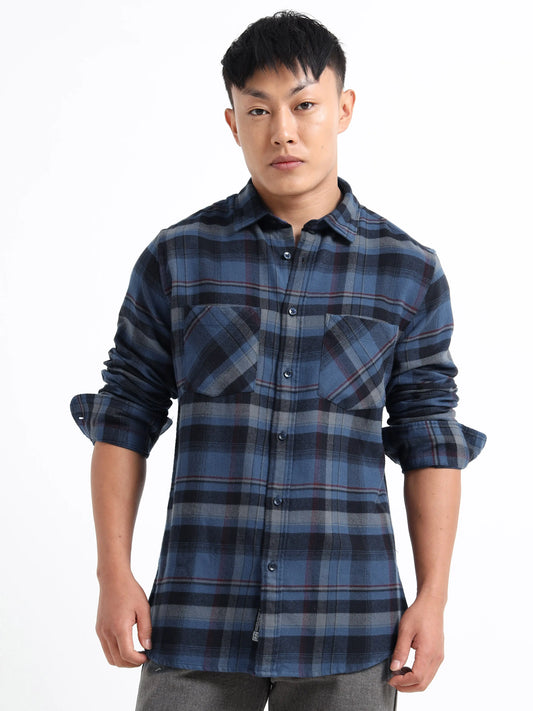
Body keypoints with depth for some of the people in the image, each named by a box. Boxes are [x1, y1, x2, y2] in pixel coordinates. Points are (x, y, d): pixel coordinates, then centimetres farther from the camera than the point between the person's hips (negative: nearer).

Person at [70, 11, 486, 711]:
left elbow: (430, 442, 5)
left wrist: (433, 598, -1)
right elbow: (124, 417, 5)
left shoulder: (409, 272, 2)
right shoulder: (176, 259, 2)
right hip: (199, 620, 0)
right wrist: (114, 575, -2)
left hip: (347, 629, 0)